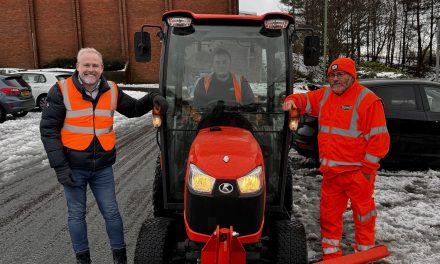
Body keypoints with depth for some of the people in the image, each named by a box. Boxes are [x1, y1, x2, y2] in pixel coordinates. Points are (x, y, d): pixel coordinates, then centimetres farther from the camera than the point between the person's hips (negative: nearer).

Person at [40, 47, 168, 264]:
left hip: (103, 167, 2)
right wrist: (60, 166, -15)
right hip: (73, 167, -2)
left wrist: (152, 99, -6)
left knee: (111, 212, 10)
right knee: (77, 214, 13)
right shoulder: (61, 90, -10)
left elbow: (133, 109, 15)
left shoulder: (111, 91, 1)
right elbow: (48, 129, -9)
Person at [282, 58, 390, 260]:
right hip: (331, 170, 6)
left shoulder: (368, 100, -10)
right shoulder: (325, 95, 9)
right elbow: (306, 100, 17)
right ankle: (331, 253, 30)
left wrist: (368, 167, -13)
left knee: (363, 213, 9)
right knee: (329, 213, 14)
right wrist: (293, 101, -8)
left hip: (357, 171, -6)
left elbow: (379, 138, -12)